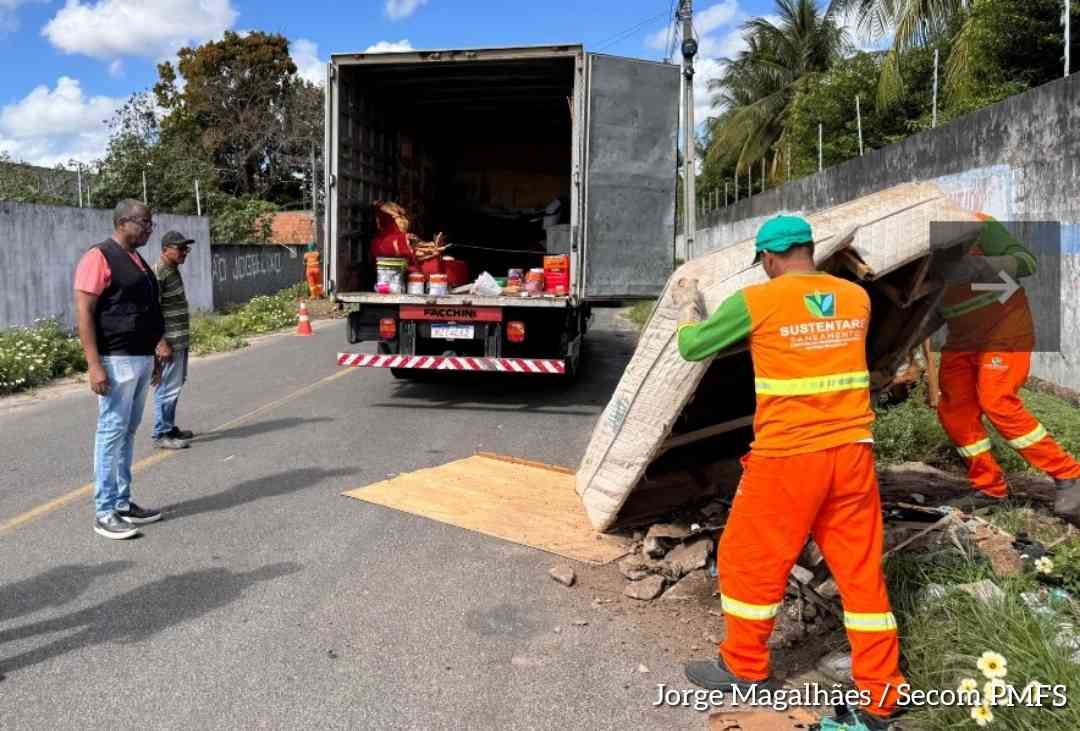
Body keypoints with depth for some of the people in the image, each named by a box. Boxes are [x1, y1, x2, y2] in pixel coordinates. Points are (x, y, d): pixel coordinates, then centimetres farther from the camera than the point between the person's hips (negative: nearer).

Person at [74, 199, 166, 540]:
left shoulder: (137, 260, 17)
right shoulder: (99, 258, -10)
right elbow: (83, 313, -15)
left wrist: (153, 357, 22)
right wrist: (94, 364, -21)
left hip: (141, 359, 9)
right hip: (116, 361, -9)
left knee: (128, 432, 13)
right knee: (112, 433, -4)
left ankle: (123, 502, 21)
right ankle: (105, 513, 3)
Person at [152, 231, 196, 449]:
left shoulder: (174, 270, 14)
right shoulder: (158, 273, -15)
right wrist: (162, 344, -23)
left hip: (180, 340, 10)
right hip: (169, 341, -10)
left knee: (176, 385, 17)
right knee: (168, 388, -5)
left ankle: (170, 427, 28)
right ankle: (161, 435, 3)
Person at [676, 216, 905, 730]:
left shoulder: (756, 301, -9)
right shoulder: (857, 298, 6)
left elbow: (691, 347, 3)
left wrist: (687, 304, 23)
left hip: (788, 458, -5)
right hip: (852, 453, 5)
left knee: (749, 559, 14)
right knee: (861, 569, 14)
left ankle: (744, 667, 31)